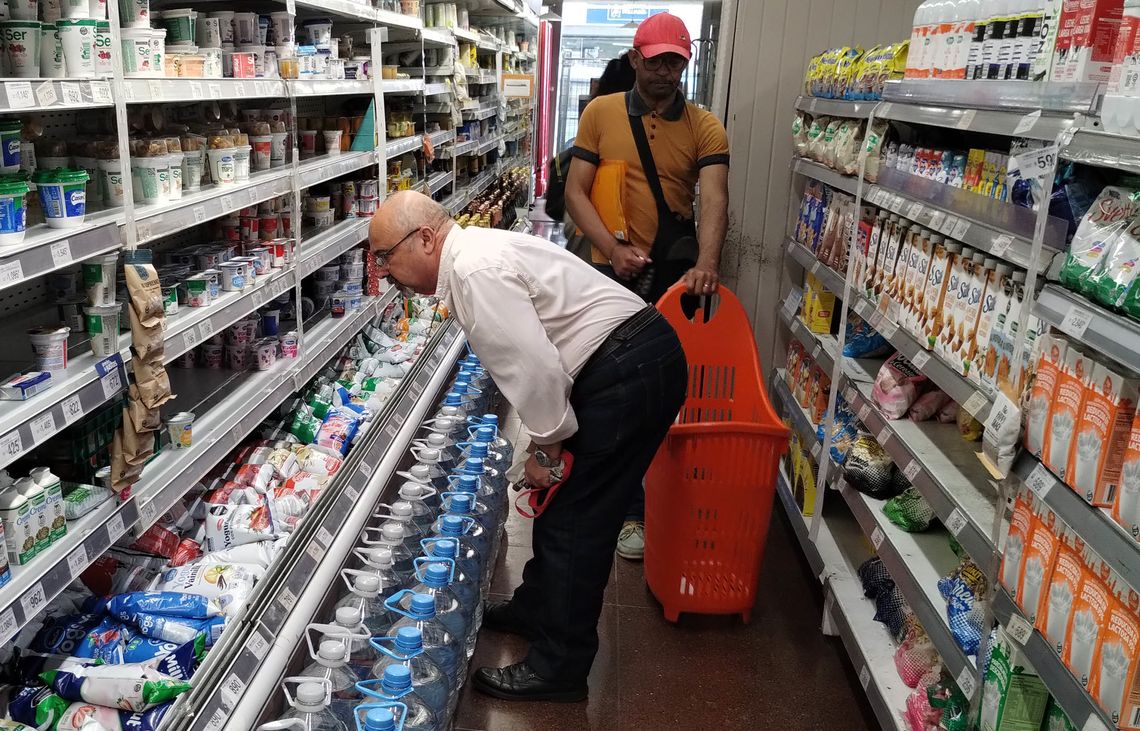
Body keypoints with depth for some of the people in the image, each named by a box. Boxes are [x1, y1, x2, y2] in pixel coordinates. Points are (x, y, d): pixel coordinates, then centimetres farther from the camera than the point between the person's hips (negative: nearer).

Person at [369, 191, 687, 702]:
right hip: (639, 357, 11)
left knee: (574, 518, -3)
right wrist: (548, 440, 16)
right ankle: (535, 608, 40)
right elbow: (521, 356, 18)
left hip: (630, 370, -11)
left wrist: (547, 445, -9)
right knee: (562, 502, 21)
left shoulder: (475, 267, -18)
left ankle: (559, 668, 10)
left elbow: (534, 365, -23)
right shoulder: (474, 254, 15)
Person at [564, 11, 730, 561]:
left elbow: (714, 200, -14)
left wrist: (706, 263, -33)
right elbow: (575, 193, -2)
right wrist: (614, 248, -18)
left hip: (677, 277, 1)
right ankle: (634, 510, 21)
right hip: (613, 277, 0)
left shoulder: (705, 129, 0)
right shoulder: (601, 113, 1)